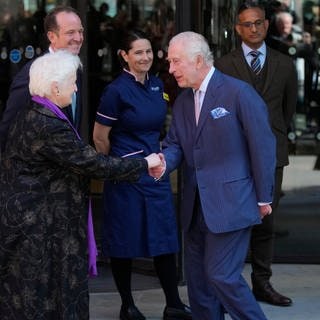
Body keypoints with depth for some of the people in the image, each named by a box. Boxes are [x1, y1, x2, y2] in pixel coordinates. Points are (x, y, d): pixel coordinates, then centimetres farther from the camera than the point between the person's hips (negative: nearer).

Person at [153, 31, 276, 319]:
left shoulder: (239, 93, -12)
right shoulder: (182, 102, 11)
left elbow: (262, 147, -10)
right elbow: (175, 145, 10)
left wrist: (264, 198, -7)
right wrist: (163, 164, -14)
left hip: (230, 204, -8)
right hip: (196, 206, 8)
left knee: (222, 275, -10)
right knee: (197, 277, 11)